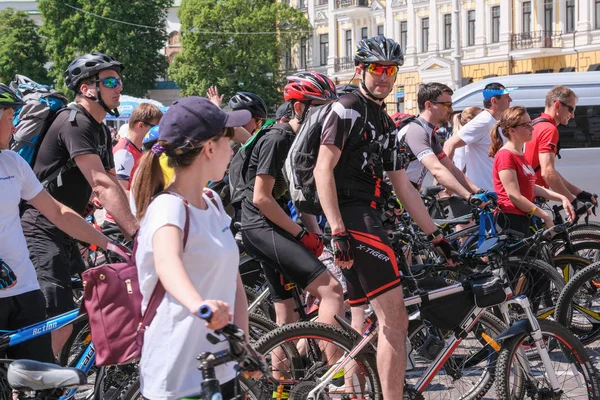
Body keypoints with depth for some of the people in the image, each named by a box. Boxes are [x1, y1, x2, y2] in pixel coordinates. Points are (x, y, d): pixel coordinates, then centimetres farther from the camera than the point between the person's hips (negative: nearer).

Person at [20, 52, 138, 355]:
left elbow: (112, 185, 12)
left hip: (65, 236, 11)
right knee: (60, 326, -18)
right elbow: (102, 185, -25)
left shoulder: (101, 131, 16)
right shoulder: (74, 123, -17)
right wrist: (137, 233, -30)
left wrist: (135, 228, -1)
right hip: (41, 236, -11)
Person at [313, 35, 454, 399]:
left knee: (364, 324, 10)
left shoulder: (387, 124, 22)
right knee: (395, 318, -16)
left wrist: (436, 234, 17)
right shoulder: (347, 109, -5)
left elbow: (404, 186, 22)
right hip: (353, 216, -10)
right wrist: (338, 231, -21)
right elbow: (323, 169, -13)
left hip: (369, 218, 10)